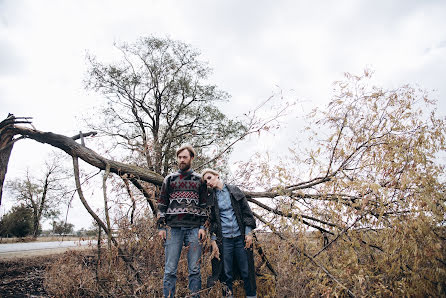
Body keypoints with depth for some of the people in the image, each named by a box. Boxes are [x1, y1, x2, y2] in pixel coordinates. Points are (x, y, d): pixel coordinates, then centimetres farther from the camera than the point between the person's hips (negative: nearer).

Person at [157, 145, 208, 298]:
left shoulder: (199, 180, 13)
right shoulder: (169, 179, 14)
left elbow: (204, 205, 10)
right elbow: (162, 204, 12)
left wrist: (203, 227, 0)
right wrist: (161, 226, 3)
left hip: (194, 228, 0)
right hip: (173, 228, 1)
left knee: (194, 269, 3)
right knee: (170, 269, 1)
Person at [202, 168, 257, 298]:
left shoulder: (234, 190, 5)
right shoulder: (210, 198, 6)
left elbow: (246, 212, 5)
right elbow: (210, 221, 5)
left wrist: (248, 233, -2)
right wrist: (213, 241, -2)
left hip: (240, 237, 0)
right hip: (223, 240, 0)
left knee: (247, 271, 5)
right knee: (226, 274, 4)